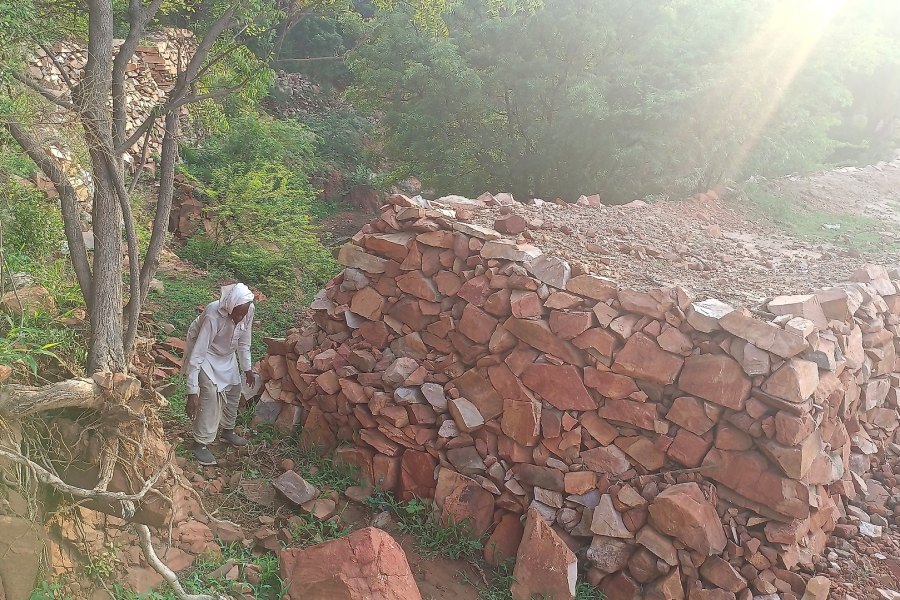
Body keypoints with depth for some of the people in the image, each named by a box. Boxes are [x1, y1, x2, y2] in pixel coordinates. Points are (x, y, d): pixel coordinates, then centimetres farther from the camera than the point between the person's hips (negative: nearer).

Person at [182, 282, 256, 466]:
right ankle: (201, 443, -5)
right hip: (205, 352, -6)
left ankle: (228, 431, 33)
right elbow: (197, 355, -39)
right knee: (210, 393, -16)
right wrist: (192, 392, -39)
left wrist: (247, 368, 4)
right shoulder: (213, 316, -41)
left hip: (226, 354, 6)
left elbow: (244, 341, -5)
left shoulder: (249, 310, -25)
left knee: (234, 388, 11)